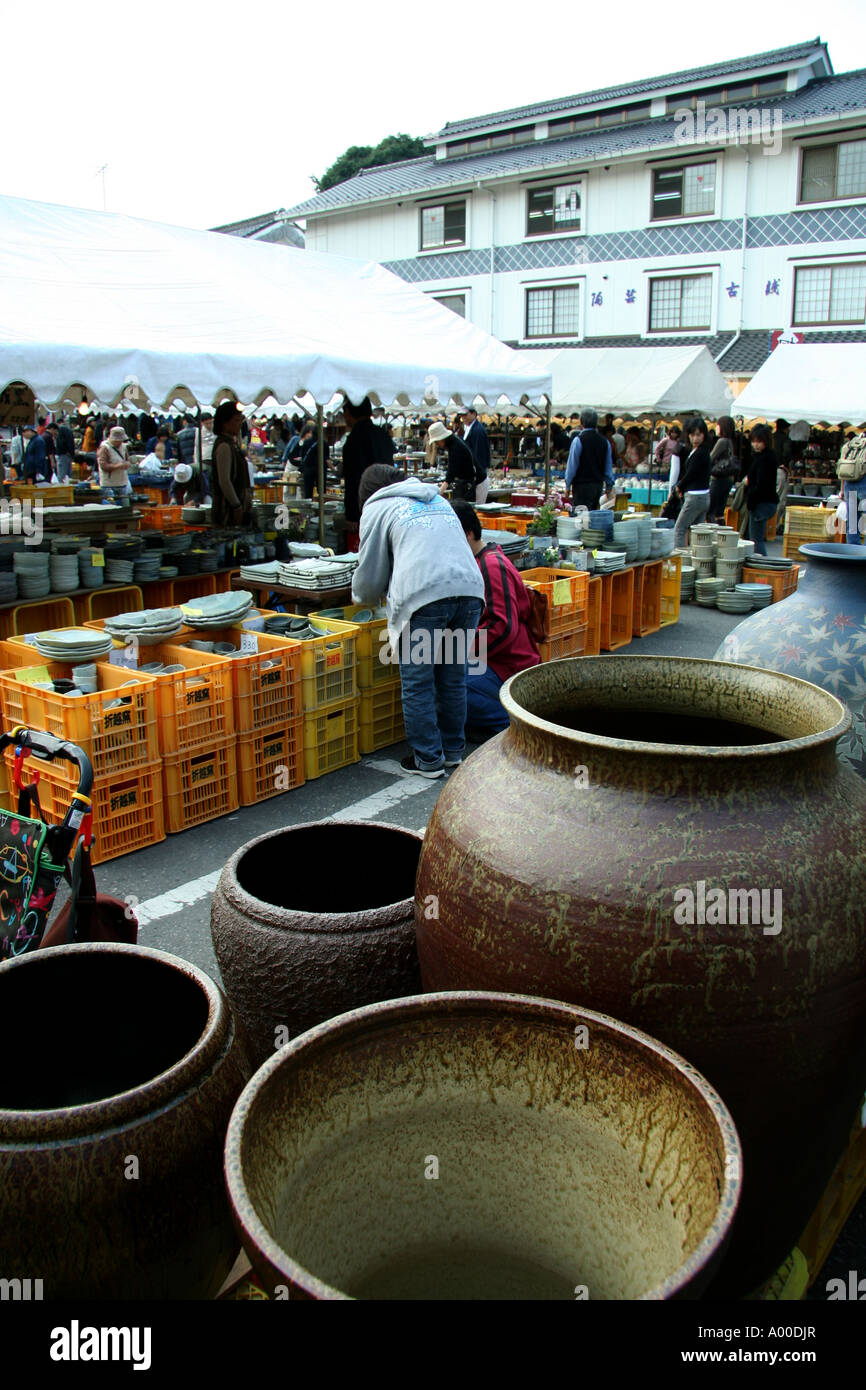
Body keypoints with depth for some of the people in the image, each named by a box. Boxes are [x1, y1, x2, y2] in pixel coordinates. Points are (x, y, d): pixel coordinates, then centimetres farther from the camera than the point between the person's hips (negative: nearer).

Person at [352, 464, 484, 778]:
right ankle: (453, 750, 25)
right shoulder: (438, 499, 33)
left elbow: (371, 574, 16)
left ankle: (428, 759, 9)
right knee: (453, 677, 16)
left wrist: (359, 597, 39)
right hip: (470, 589, 6)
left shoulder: (377, 508, 15)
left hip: (424, 596, -6)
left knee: (417, 684, 4)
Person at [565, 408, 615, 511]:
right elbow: (608, 465, 11)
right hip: (598, 484, 6)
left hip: (582, 484, -6)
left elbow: (572, 465, -9)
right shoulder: (604, 441, 5)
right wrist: (609, 484, 21)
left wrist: (567, 485, -1)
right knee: (593, 512, 16)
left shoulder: (578, 440, -11)